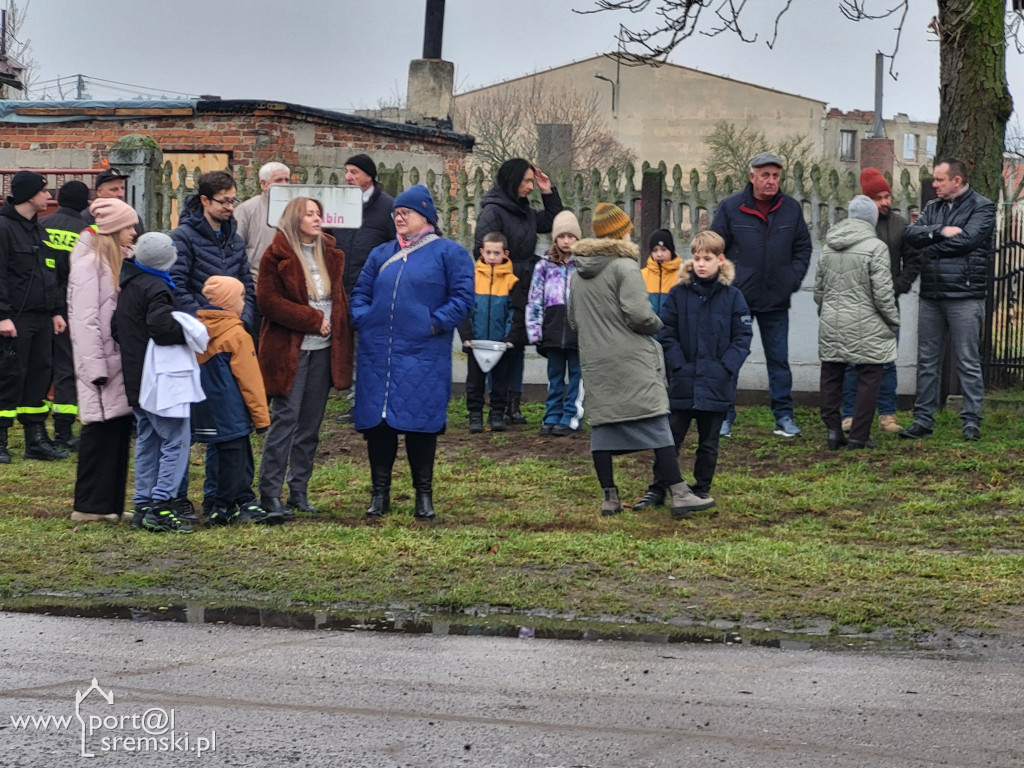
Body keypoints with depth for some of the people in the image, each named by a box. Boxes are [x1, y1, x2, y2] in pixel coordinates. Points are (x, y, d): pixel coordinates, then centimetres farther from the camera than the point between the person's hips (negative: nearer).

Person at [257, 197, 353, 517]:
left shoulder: (329, 255, 13)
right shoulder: (277, 255, -5)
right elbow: (268, 300, -12)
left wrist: (337, 330, 6)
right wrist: (312, 319, -13)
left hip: (323, 350, 6)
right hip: (290, 350, -6)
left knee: (310, 424, 9)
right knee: (285, 419, -7)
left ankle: (299, 491, 16)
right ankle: (269, 494, -3)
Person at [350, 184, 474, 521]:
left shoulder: (448, 252, 3)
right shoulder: (381, 254, 17)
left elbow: (463, 298, -3)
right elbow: (360, 293, 19)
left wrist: (435, 323, -12)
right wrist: (362, 319, 0)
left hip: (423, 356, -4)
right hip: (377, 354, 4)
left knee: (420, 422, -1)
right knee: (377, 421, 4)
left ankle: (424, 494, 12)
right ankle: (380, 492, 14)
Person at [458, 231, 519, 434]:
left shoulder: (511, 281, -1)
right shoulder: (472, 277, -1)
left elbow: (515, 313, 1)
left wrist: (509, 338, -9)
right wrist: (466, 336, -9)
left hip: (500, 343, 0)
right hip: (475, 343, 0)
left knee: (500, 381, 7)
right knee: (475, 381, 5)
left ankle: (497, 415, 16)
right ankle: (475, 416, 12)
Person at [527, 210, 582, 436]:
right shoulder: (544, 266, 9)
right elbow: (534, 300, 9)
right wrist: (534, 330, 2)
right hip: (554, 327, 2)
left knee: (576, 375, 1)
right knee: (555, 375, 10)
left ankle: (571, 418, 6)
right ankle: (552, 417, 16)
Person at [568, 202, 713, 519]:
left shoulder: (577, 274, 14)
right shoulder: (624, 267, -10)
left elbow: (574, 319, 20)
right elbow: (638, 314, -17)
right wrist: (657, 325, 2)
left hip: (594, 362, 7)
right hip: (631, 361, -6)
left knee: (602, 425, 10)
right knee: (655, 422, -6)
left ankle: (609, 496, 11)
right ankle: (679, 494, -10)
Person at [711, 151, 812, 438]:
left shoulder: (792, 209, 4)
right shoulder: (730, 208, -4)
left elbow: (803, 248, 13)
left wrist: (793, 280, 1)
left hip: (776, 300, 2)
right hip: (738, 298, -2)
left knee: (779, 359, 8)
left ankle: (784, 415, 15)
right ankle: (724, 417, 10)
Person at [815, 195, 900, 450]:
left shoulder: (828, 247, 8)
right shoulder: (875, 247, -11)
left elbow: (818, 288, 15)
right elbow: (882, 292, -12)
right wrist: (893, 321, 1)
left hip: (831, 324, 5)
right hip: (866, 328, -5)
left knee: (831, 376, 13)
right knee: (868, 379, 2)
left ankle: (833, 430, 13)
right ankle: (859, 436, 2)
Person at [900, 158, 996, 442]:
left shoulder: (982, 207, -2)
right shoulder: (933, 207, 16)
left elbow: (967, 239, -17)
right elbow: (911, 234, 1)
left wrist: (930, 243, -5)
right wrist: (940, 231, -15)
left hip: (964, 295, -6)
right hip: (931, 296, 6)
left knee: (968, 362, -2)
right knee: (927, 361, 8)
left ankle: (971, 421, 3)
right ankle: (923, 419, 14)